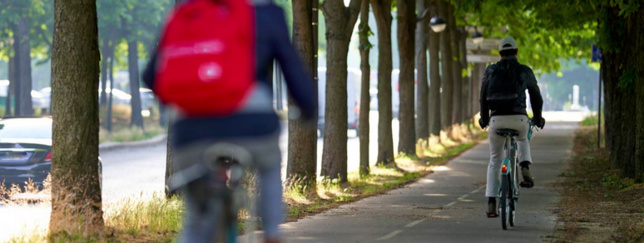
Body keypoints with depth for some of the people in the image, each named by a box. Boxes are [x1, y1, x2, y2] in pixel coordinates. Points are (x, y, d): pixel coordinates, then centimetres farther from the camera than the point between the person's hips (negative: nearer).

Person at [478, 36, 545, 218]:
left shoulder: (490, 71, 10)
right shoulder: (525, 71, 8)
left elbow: (483, 97, 18)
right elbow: (536, 97, 16)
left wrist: (484, 118, 33)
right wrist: (538, 118, 31)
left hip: (496, 120, 0)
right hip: (519, 119, 0)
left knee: (494, 161, 15)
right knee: (522, 139, 37)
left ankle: (491, 203, 8)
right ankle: (525, 169, 11)